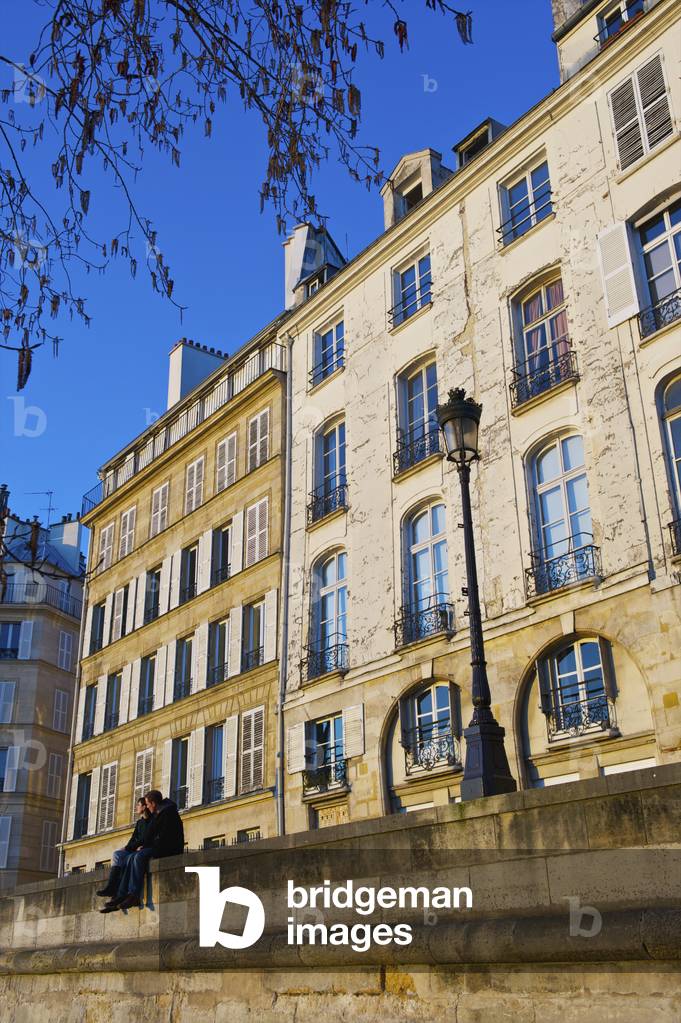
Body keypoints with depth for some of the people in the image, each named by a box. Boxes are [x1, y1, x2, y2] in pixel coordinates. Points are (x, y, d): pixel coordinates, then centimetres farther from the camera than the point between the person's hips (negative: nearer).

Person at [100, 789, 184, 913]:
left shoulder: (168, 813, -13)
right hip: (159, 847, 10)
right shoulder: (157, 814, 19)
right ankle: (121, 896, -14)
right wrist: (144, 846, 1)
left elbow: (164, 838, -20)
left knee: (140, 856, -27)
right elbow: (150, 833, 19)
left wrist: (146, 847, -14)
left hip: (170, 849, -10)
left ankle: (134, 896, -31)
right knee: (131, 858, -6)